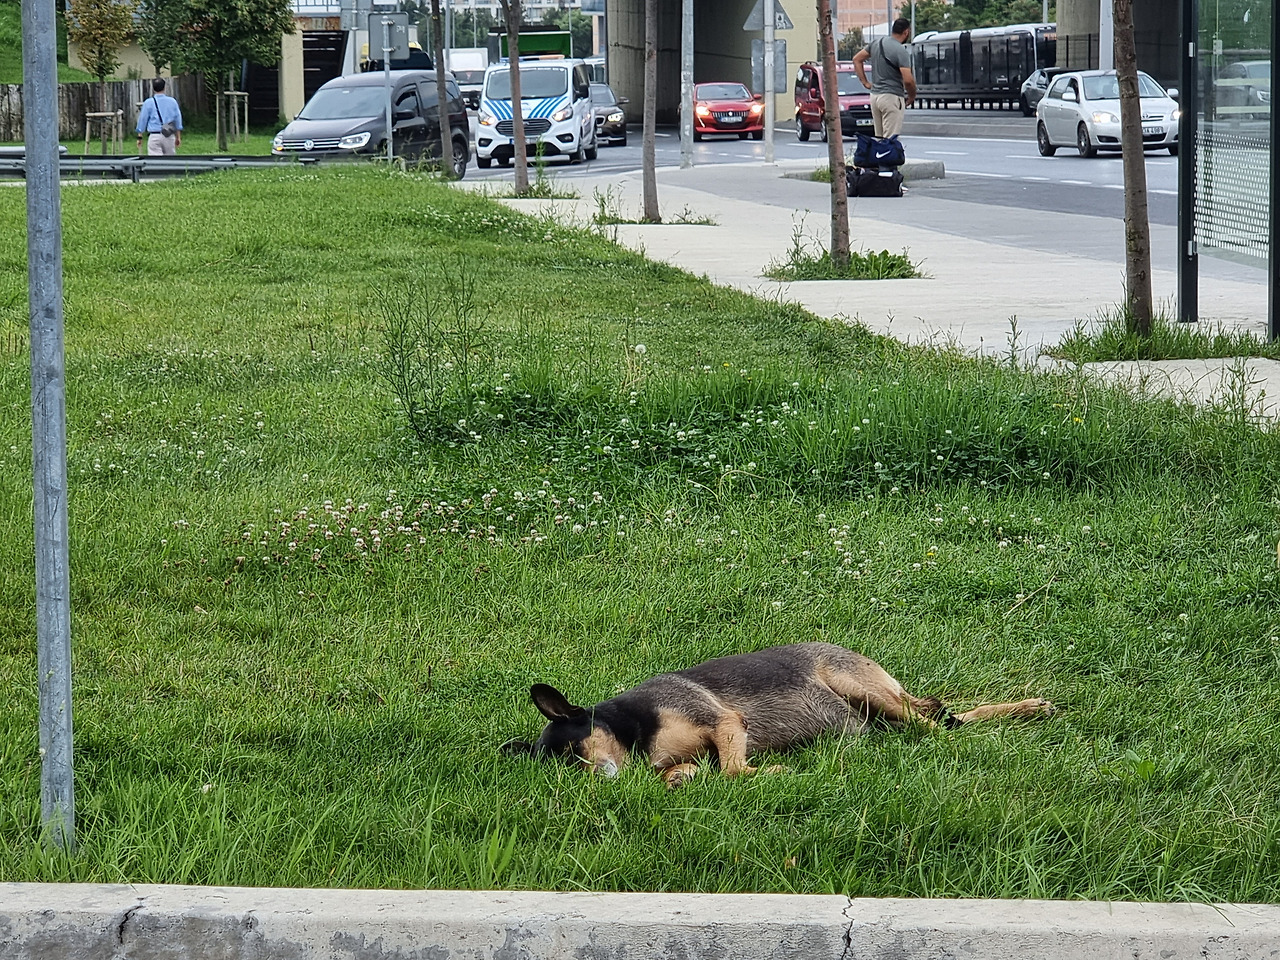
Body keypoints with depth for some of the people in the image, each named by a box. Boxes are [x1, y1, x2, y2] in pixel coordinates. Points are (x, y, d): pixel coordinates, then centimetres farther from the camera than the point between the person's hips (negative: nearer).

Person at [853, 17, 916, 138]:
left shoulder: (877, 44, 9)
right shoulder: (901, 51, -14)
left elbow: (857, 59, 19)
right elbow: (908, 80, -21)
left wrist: (865, 82, 16)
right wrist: (912, 96, -2)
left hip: (874, 95, 8)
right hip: (892, 97, -8)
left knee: (879, 137, 12)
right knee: (890, 139, -9)